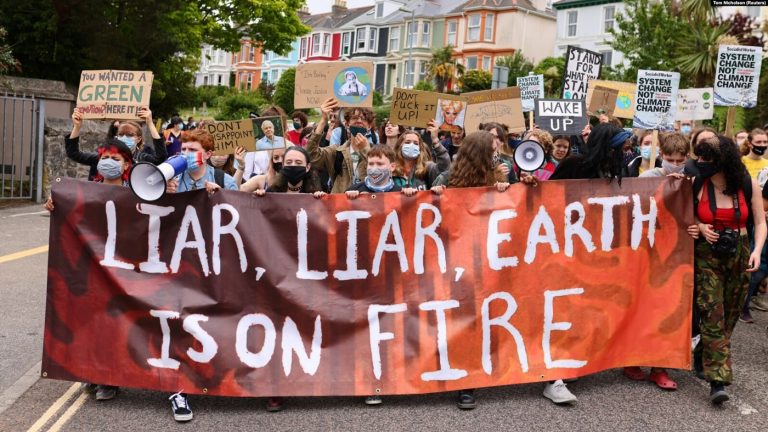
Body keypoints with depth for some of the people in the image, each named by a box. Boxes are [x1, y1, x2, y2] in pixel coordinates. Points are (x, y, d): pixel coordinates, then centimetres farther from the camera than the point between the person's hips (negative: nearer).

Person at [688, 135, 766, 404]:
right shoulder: (696, 184, -7)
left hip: (739, 255, 2)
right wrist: (698, 226, -13)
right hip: (707, 256, -2)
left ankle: (702, 356, 37)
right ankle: (718, 380, -7)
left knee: (729, 317, 13)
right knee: (713, 318, -8)